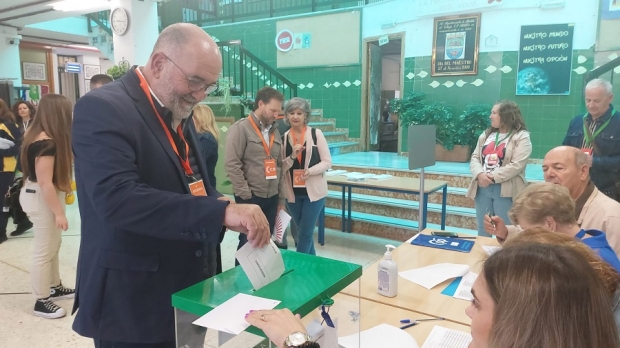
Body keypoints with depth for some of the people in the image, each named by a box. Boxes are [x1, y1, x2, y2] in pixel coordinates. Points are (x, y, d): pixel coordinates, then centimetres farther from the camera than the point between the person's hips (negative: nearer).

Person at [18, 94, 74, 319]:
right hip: (41, 198, -10)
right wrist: (59, 212, -21)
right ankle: (41, 301, 12)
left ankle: (55, 287, 33)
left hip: (49, 195, 10)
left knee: (53, 245, 19)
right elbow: (45, 182, -25)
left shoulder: (44, 136, 8)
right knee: (44, 250, 0)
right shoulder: (46, 142, -24)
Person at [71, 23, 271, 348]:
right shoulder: (103, 108, -17)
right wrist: (222, 212, -35)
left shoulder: (178, 113, 8)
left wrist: (228, 208, -8)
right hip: (132, 302, -7)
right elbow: (119, 199, -31)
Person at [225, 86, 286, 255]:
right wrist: (245, 195, -16)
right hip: (251, 198, -6)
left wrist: (281, 198, 13)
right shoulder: (241, 128, -7)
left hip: (272, 198, 6)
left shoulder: (274, 131, 13)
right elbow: (231, 164, -14)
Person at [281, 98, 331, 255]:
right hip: (292, 193, 3)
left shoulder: (316, 134, -5)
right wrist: (292, 156, -17)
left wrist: (310, 171, -20)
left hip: (314, 191, -3)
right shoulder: (283, 138, 1)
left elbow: (327, 162, -5)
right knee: (304, 231, 15)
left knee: (305, 233, 1)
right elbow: (281, 168, 0)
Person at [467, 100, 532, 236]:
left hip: (505, 191, -6)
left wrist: (493, 177, -18)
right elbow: (475, 157, 8)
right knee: (483, 230, 14)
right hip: (482, 188, 6)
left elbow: (516, 165, -15)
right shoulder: (486, 134, 16)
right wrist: (480, 174, -11)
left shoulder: (521, 137, -4)